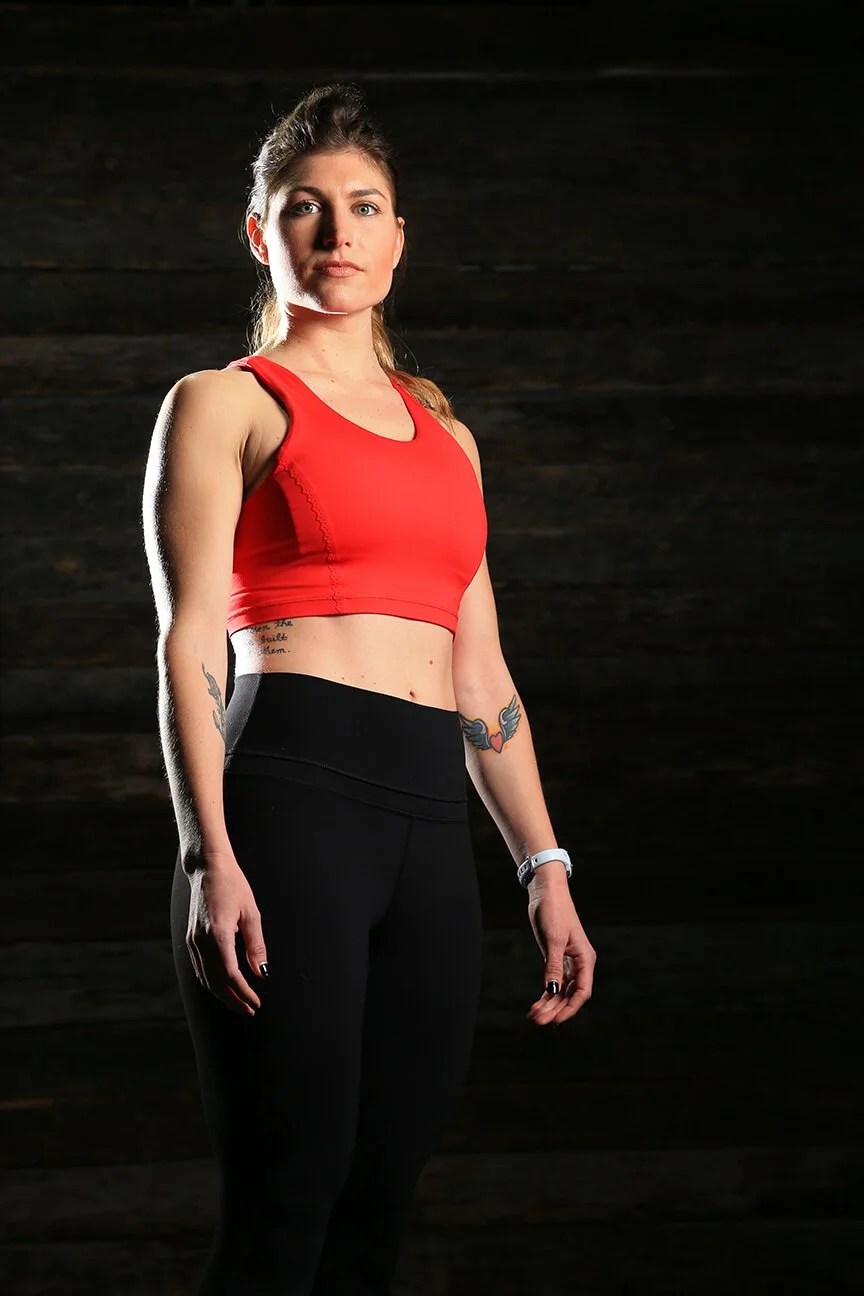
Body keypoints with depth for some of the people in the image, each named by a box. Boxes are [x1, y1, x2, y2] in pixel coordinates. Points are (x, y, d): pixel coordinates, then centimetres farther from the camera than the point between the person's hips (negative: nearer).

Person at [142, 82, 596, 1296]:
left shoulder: (445, 435, 23)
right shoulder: (224, 402, 6)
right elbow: (190, 644, -4)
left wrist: (546, 870, 15)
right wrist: (209, 858, -16)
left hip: (431, 822, 6)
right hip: (291, 795, -6)